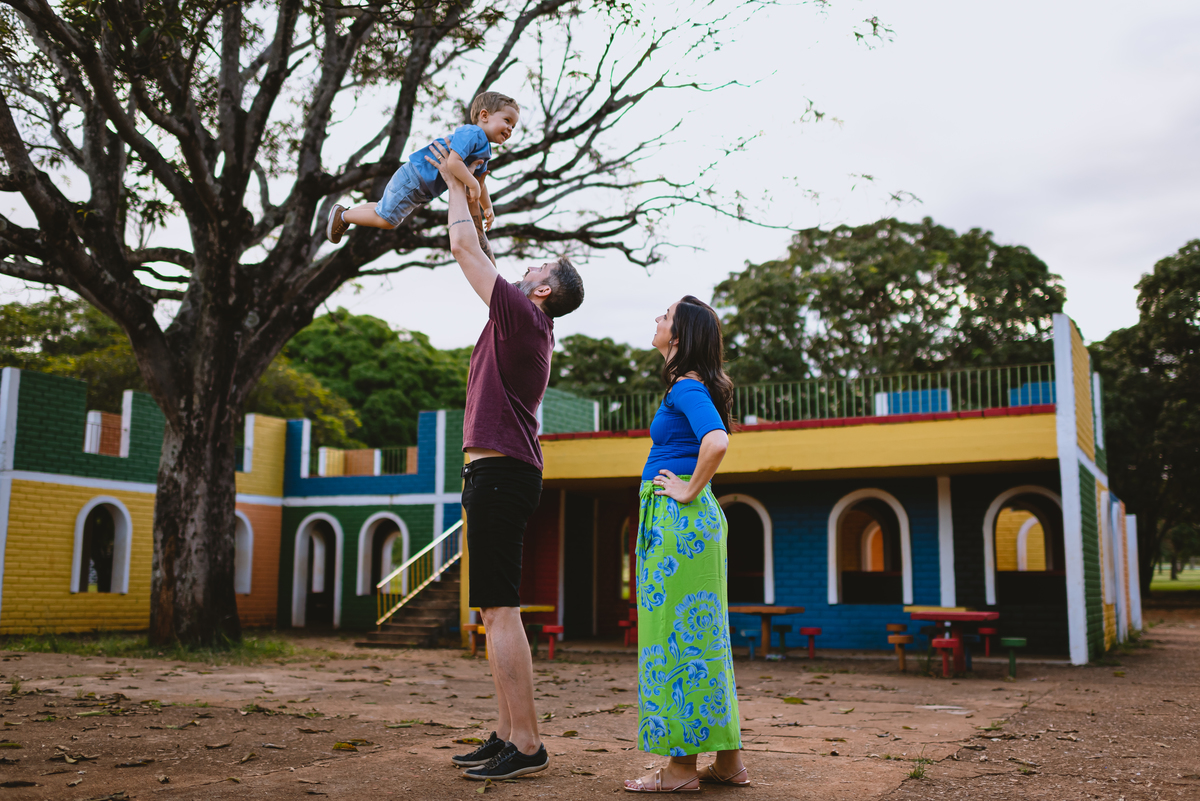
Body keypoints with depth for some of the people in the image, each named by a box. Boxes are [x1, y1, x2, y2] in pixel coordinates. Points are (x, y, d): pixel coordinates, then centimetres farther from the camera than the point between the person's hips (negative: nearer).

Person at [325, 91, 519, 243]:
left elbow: (480, 183, 21)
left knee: (384, 211, 24)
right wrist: (473, 185, -32)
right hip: (412, 180, -10)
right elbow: (453, 162, -37)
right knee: (386, 220, -3)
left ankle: (344, 213, 37)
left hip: (420, 191, 10)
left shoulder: (484, 152, 8)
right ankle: (343, 216, 13)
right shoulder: (472, 134, -23)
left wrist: (487, 208, 16)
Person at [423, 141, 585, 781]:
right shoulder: (524, 324, 19)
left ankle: (527, 745, -10)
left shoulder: (522, 315, -7)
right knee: (495, 611, 11)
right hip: (497, 472, 10)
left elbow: (464, 249, -3)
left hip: (499, 471, -10)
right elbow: (479, 254, 31)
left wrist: (455, 184, 10)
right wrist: (472, 197, 33)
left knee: (499, 610, -12)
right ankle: (507, 734, 15)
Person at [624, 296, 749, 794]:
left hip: (676, 520, -10)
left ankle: (681, 768, 2)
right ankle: (727, 760, 18)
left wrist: (690, 490, -18)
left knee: (675, 636, -5)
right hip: (696, 519, 10)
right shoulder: (696, 386, 18)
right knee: (701, 635, 11)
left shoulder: (687, 386, -12)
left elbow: (716, 441, -30)